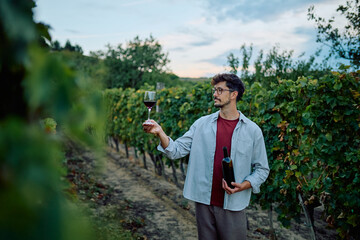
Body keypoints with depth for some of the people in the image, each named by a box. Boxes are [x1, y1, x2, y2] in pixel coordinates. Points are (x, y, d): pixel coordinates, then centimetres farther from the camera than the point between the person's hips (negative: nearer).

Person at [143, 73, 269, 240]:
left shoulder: (252, 130, -2)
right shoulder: (202, 124, 2)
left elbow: (262, 168, 2)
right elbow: (176, 151, -4)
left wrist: (244, 185, -14)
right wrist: (160, 133, -20)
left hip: (233, 206, -2)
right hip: (203, 202, 2)